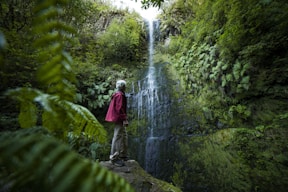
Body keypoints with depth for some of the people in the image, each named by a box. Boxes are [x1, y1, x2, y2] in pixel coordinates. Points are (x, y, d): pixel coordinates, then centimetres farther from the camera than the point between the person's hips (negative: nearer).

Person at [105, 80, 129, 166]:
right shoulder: (119, 95, -13)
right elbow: (120, 108, -22)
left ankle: (123, 155, 26)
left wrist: (124, 118, 24)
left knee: (124, 137, 16)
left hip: (119, 120, 11)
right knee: (118, 137, -8)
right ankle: (114, 158, -2)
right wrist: (124, 119, -24)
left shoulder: (118, 94, 20)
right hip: (119, 120, -11)